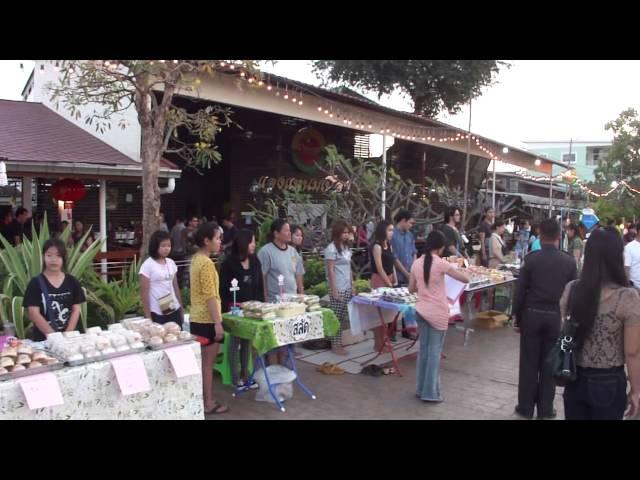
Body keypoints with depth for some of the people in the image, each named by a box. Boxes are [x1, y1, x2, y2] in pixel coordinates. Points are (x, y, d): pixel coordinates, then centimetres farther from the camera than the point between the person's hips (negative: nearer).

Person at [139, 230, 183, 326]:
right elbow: (144, 293, -8)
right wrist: (148, 316, -9)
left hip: (174, 310, 5)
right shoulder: (147, 265, -8)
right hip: (157, 313, -5)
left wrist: (181, 310, 13)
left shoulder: (171, 263, 8)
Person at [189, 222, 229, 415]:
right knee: (207, 363, 1)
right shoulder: (206, 263, -20)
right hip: (207, 320, -9)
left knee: (204, 362, 17)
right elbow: (210, 296, -23)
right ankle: (208, 403, 11)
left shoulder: (196, 259, 10)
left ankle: (205, 398, 26)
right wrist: (217, 323, -21)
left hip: (197, 318, 9)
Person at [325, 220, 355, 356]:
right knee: (336, 317, -2)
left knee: (344, 317, 8)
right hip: (338, 289, -8)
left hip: (347, 288, 8)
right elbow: (330, 271, -14)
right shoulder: (331, 248, -11)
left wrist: (352, 286, 14)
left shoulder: (346, 247, 13)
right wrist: (334, 290, -17)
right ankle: (335, 345, 6)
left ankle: (339, 343, 17)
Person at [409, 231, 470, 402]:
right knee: (434, 351, 3)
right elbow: (465, 279, -8)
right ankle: (430, 392, 9)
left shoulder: (416, 263, 1)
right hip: (437, 313, -5)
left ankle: (421, 389, 23)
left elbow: (411, 289, 10)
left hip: (421, 310, 5)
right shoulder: (441, 263, -15)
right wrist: (456, 269, 10)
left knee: (424, 349, 15)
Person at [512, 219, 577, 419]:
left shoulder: (531, 258, -8)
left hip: (532, 314, -1)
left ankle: (526, 407, 16)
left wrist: (517, 316, 5)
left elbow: (520, 290, -5)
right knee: (549, 364, 11)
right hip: (556, 317, 1)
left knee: (529, 363, 8)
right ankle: (545, 409, 19)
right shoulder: (569, 261, -3)